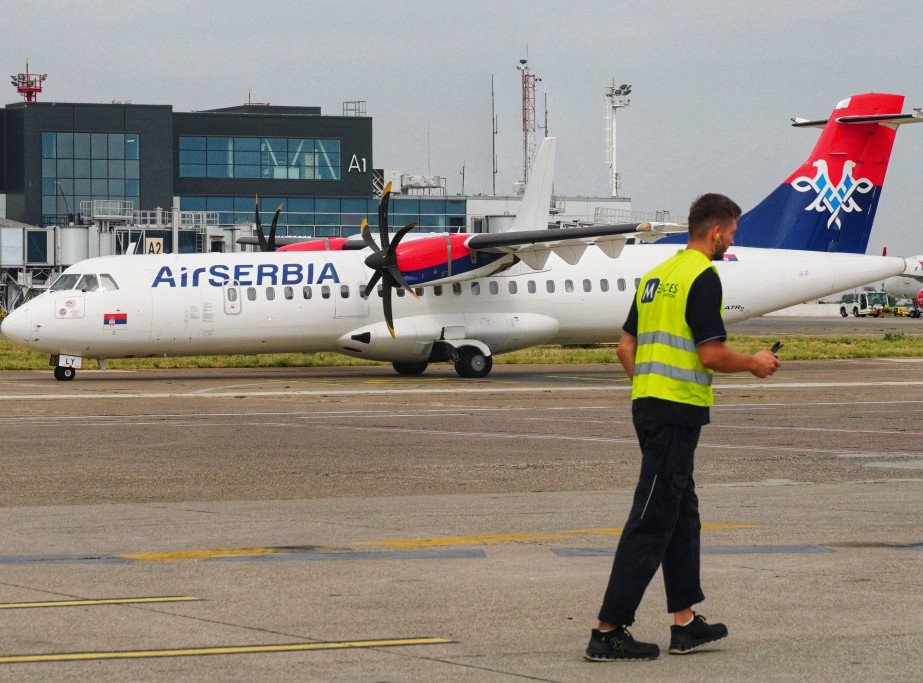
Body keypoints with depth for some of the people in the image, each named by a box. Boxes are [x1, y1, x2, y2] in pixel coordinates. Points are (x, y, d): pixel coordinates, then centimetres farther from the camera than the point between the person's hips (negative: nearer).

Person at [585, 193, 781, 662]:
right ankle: (609, 631, -8)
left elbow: (626, 347, 16)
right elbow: (712, 354, -17)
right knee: (651, 522, -7)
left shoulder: (656, 276, 15)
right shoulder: (702, 277, -12)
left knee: (682, 515, 16)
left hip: (649, 405, 10)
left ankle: (685, 622, 21)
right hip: (678, 412, -10)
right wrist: (754, 363, -1)